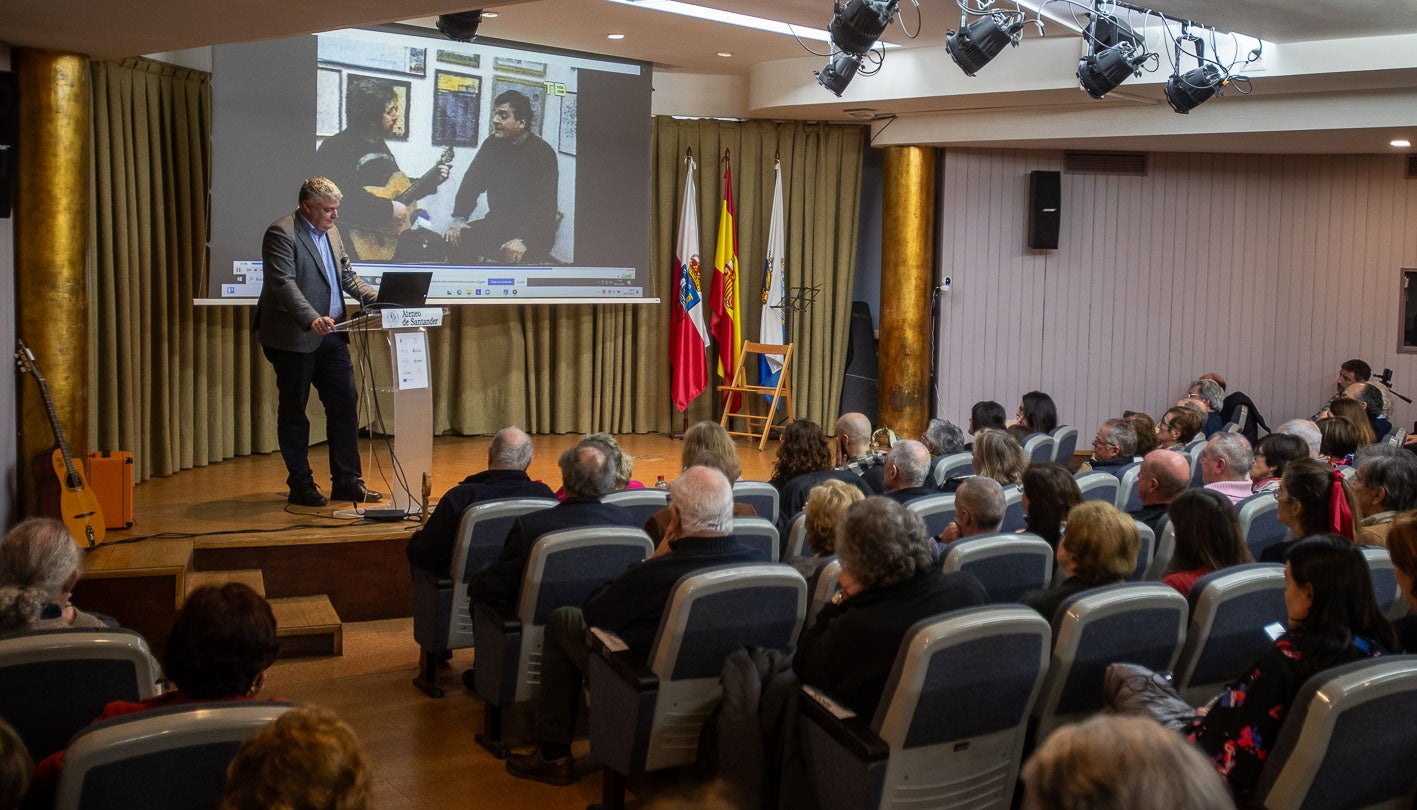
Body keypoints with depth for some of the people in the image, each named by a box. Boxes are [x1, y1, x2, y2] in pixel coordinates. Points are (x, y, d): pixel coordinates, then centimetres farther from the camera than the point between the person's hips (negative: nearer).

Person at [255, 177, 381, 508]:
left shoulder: (331, 231, 13)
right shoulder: (281, 233, -13)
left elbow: (347, 274, 17)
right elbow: (283, 284, -23)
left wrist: (377, 298, 1)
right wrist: (311, 319, -36)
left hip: (330, 335, 8)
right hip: (293, 338, -8)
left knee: (345, 405, 6)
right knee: (293, 412, 5)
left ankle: (346, 481, 14)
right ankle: (301, 485, 14)